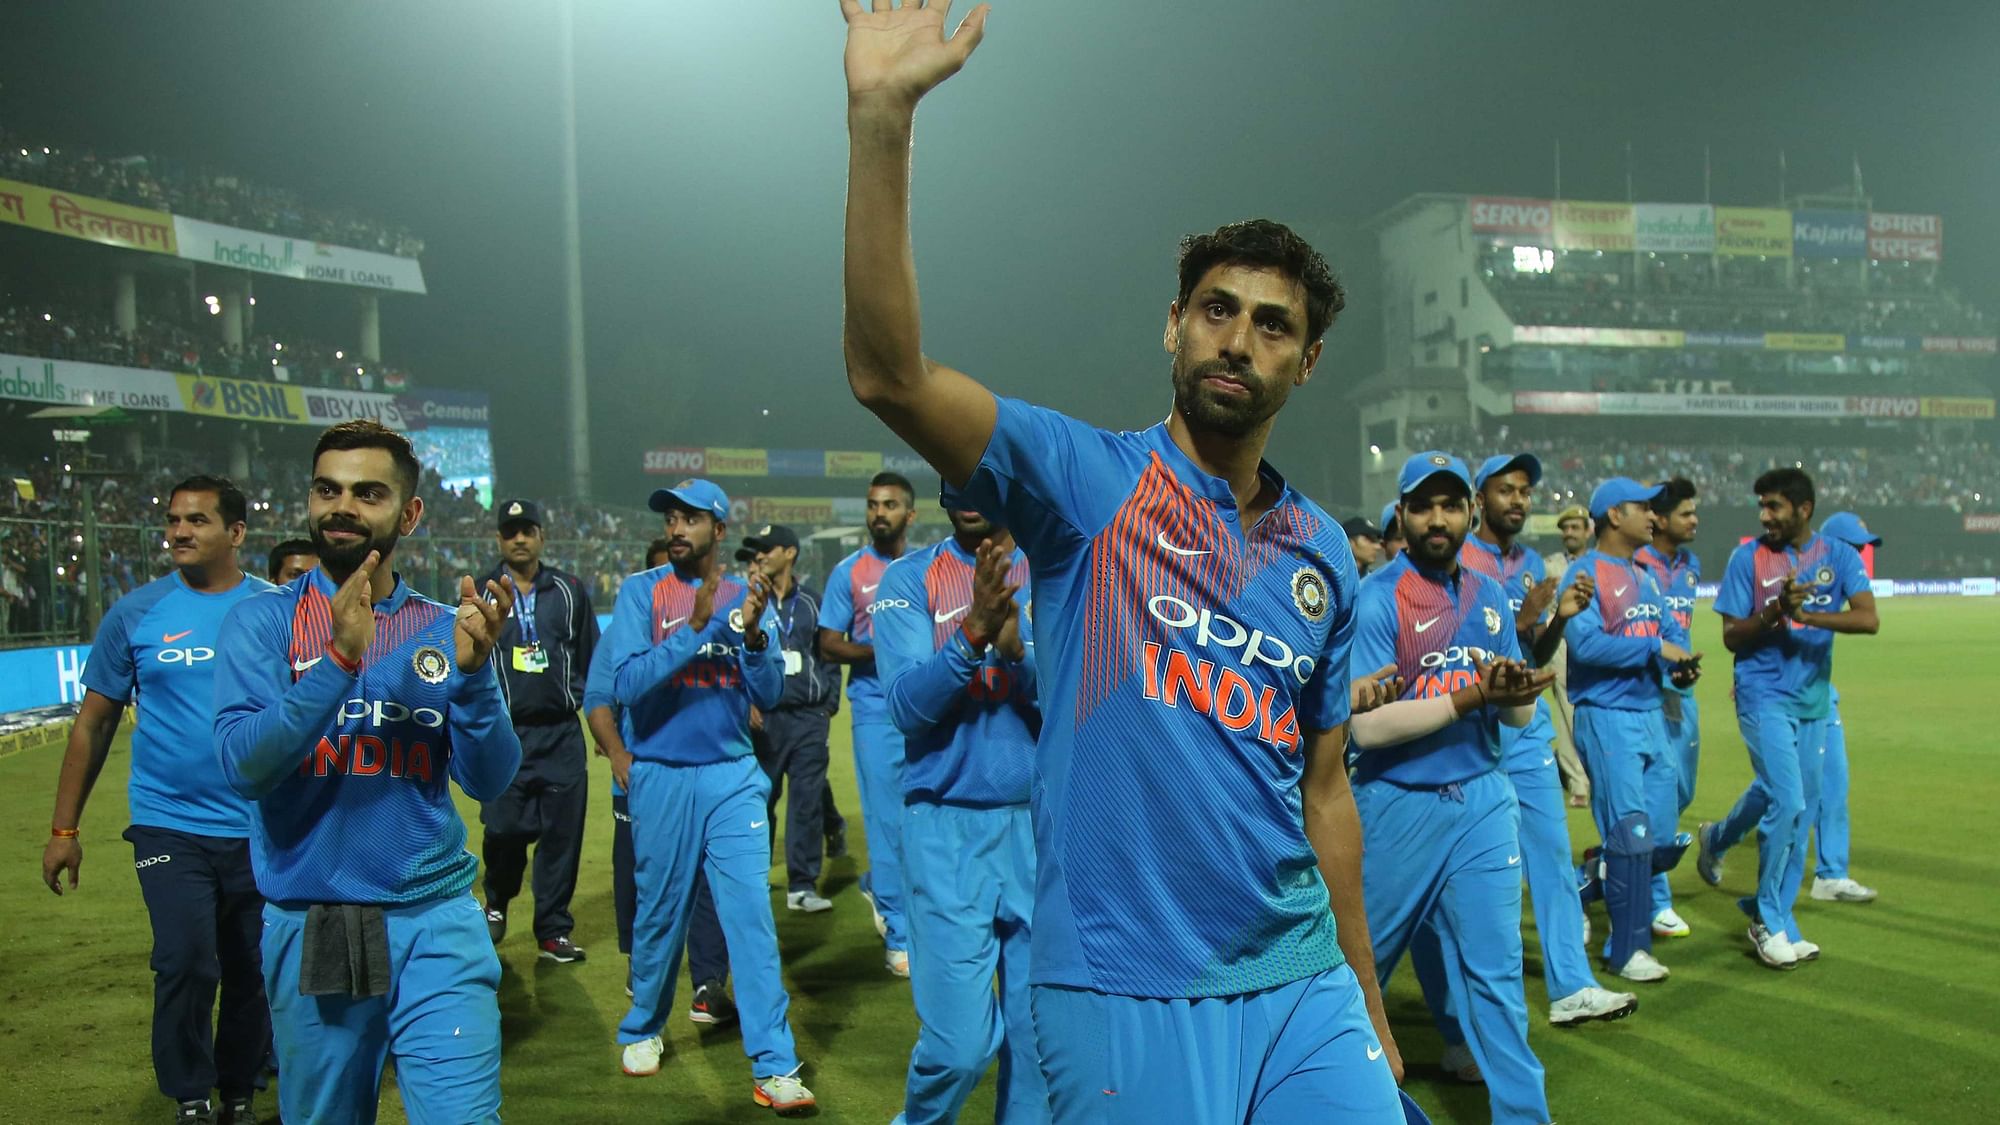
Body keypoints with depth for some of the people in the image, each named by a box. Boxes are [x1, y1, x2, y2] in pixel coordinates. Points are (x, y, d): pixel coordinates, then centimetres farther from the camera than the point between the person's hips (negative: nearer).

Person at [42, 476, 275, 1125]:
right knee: (186, 966, -8)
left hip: (262, 829, 1)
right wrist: (64, 828, 3)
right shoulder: (136, 613, 1)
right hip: (170, 827, -1)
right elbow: (95, 721, 6)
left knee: (252, 971, 10)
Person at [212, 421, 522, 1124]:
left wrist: (472, 669, -20)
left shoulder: (444, 629, 3)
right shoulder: (264, 621, 0)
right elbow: (243, 765, -14)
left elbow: (488, 781, -4)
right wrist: (340, 659, -25)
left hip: (436, 922, 0)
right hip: (309, 926, 0)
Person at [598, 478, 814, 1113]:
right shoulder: (642, 591, -3)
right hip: (661, 779, -1)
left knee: (751, 913, -4)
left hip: (733, 778, 1)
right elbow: (624, 684, -15)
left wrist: (752, 633, -20)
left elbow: (769, 695, -2)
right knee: (660, 912, 11)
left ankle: (774, 1067, -1)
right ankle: (642, 1031, 35)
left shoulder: (749, 597, 3)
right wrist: (697, 626, -23)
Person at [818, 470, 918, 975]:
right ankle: (899, 937, 10)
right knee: (887, 819, -1)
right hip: (877, 711, -2)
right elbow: (829, 644, 1)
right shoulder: (849, 571, 3)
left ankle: (880, 884, 29)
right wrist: (878, 650, -16)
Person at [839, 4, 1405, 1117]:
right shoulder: (1086, 479, -6)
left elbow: (1323, 787, 14)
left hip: (1303, 986, 5)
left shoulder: (1323, 553, 8)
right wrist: (882, 115, -29)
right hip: (1125, 997, -4)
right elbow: (889, 374, -22)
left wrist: (1368, 1006, 17)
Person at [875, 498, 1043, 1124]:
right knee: (959, 1038, -4)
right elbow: (906, 705, -11)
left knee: (1041, 1031, 4)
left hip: (1044, 822, 2)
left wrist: (1017, 647, -23)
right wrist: (974, 632, -24)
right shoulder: (910, 580, 2)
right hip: (948, 827, -1)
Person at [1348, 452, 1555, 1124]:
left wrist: (1512, 688, -17)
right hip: (1398, 809, -4)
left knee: (1495, 972, 4)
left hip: (1482, 802, 4)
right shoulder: (1378, 598, -12)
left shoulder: (1489, 596, 8)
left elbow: (1519, 715, 7)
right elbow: (1366, 725, -19)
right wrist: (1473, 696, -23)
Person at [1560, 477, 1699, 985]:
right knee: (1631, 834, -6)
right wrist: (1655, 647, -16)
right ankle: (1628, 948, 6)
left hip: (1652, 713, 8)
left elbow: (1671, 629, 17)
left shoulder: (1644, 577, 18)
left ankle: (1600, 876, 33)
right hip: (1607, 718, -8)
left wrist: (1683, 660, -5)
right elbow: (1586, 643, -21)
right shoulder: (1585, 574, -8)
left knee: (1665, 843, 7)